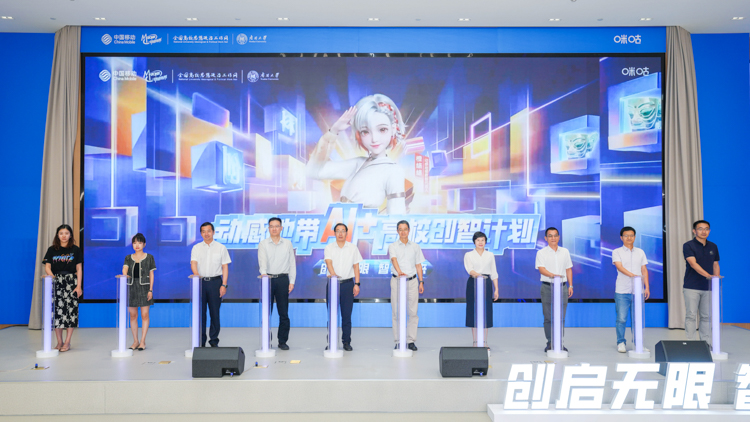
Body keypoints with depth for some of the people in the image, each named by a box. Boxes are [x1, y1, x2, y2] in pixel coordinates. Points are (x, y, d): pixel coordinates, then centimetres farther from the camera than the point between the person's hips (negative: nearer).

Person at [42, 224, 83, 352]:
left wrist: (79, 285, -3)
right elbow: (47, 266, 4)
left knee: (71, 309, -4)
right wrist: (51, 276, -18)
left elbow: (79, 269, 4)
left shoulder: (75, 250, 6)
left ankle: (67, 342, 3)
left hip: (71, 282, -1)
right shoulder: (52, 250, 8)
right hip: (56, 282, 1)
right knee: (57, 309, -2)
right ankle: (59, 342, 9)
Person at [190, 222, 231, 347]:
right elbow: (193, 263, -3)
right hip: (200, 281, 1)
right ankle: (200, 341, 10)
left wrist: (224, 285, -4)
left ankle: (214, 340, 10)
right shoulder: (196, 248, 10)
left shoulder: (221, 248, 7)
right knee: (200, 312, 2)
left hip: (215, 282, -1)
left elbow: (225, 267, 4)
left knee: (215, 312, 0)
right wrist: (196, 275, -25)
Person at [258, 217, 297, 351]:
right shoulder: (263, 244, 5)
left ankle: (283, 341, 11)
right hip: (268, 279, -1)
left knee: (284, 313, 2)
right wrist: (263, 272, -29)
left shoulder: (288, 244, 9)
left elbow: (292, 263, 9)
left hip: (283, 279, 1)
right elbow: (262, 260, -9)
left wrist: (292, 282, 2)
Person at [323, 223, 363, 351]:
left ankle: (346, 342, 12)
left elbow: (356, 267, 7)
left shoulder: (353, 248, 7)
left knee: (347, 315, 3)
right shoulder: (329, 248, 3)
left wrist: (357, 284, -1)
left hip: (347, 283, 0)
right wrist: (333, 274, -33)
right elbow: (328, 262, -13)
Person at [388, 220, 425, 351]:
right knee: (397, 312, -1)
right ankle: (398, 341, 6)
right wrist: (399, 271, -36)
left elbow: (418, 265, 14)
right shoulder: (393, 246, 3)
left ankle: (411, 341, 6)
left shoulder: (415, 247, 11)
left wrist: (421, 282, 6)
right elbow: (394, 259, -17)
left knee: (412, 312, -1)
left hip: (412, 281, 2)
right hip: (397, 281, -2)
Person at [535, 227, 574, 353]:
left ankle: (560, 343, 10)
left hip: (562, 286, 3)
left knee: (561, 317, 3)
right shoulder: (541, 253, 1)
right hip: (547, 287, -3)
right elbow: (541, 268, -12)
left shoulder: (565, 252, 13)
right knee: (548, 317, -1)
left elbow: (568, 269, 16)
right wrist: (552, 275, -31)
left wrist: (570, 285, 9)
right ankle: (550, 343, 6)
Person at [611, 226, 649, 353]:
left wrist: (647, 287, 5)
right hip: (622, 291, -3)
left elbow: (644, 270, 13)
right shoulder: (617, 252, 2)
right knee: (621, 318, -1)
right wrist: (633, 275, -28)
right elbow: (619, 267, -13)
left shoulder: (640, 252, 14)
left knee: (637, 319, 5)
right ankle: (621, 343, 10)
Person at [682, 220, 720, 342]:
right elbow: (693, 263, -18)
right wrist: (708, 275, -30)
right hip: (691, 287, -4)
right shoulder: (688, 246, -6)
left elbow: (715, 265, 17)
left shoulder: (713, 246, 11)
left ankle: (705, 342, 16)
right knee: (691, 316, -3)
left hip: (708, 287, 5)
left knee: (706, 316, 8)